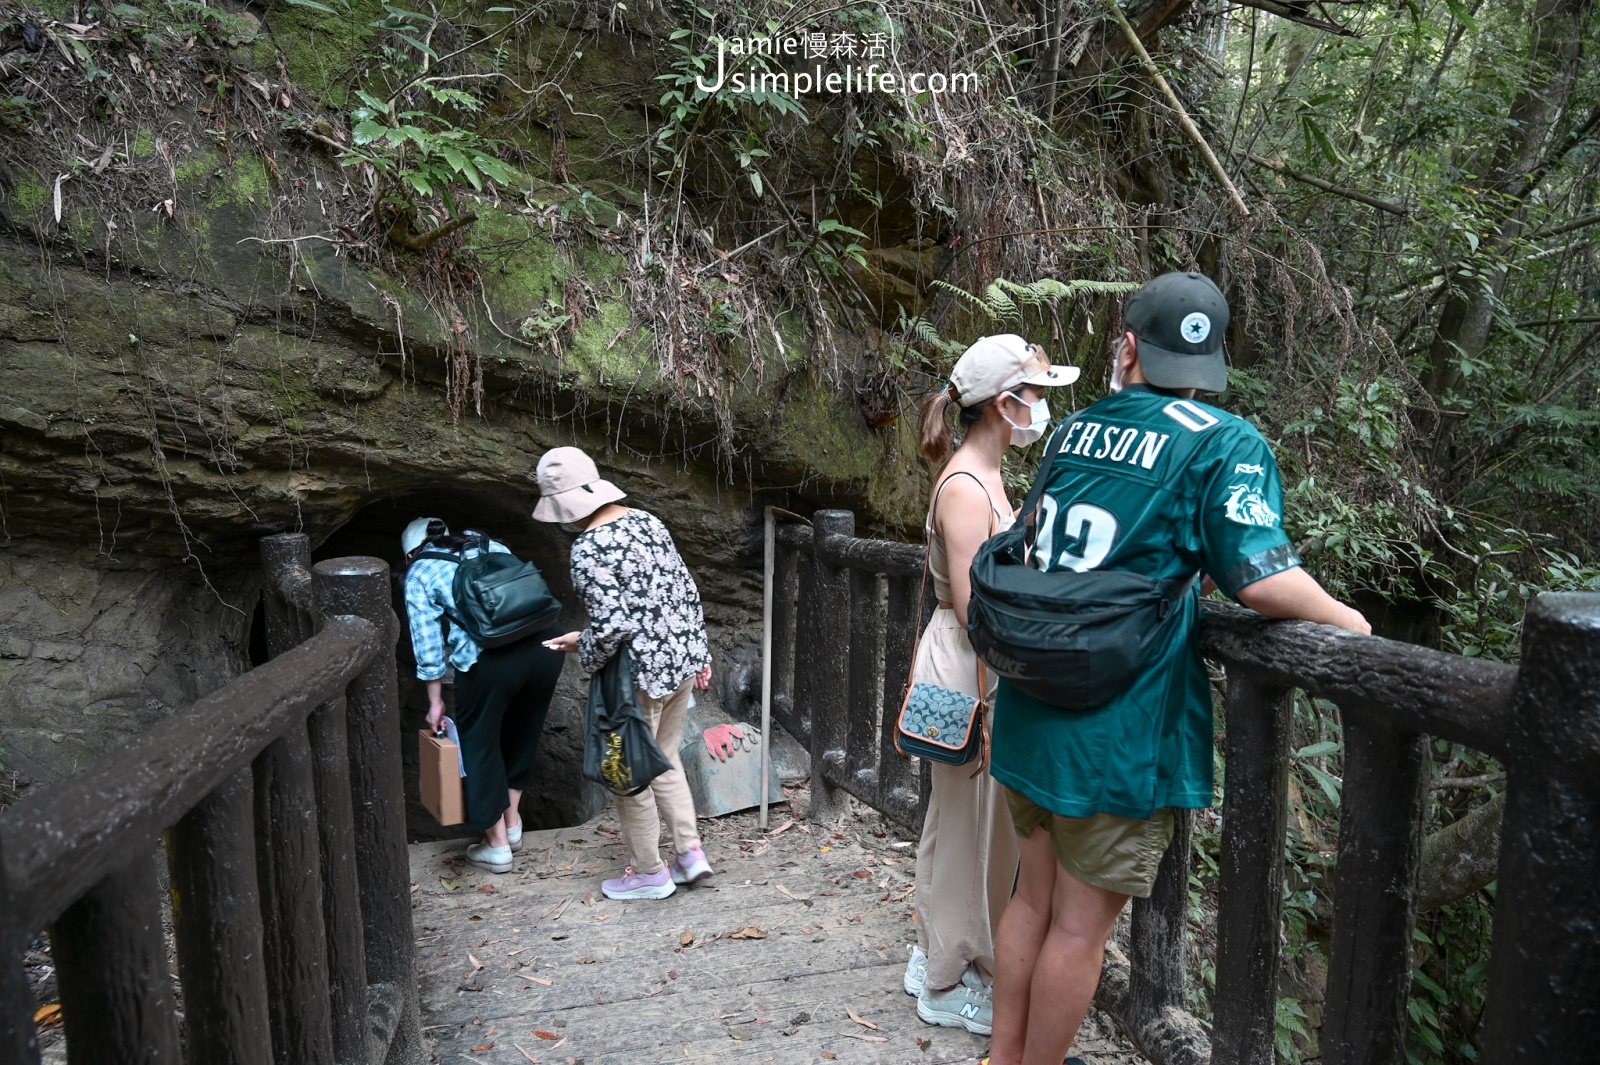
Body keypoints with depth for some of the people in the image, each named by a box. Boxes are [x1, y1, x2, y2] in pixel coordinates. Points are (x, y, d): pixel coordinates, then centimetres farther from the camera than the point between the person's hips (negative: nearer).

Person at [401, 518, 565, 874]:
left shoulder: (419, 574, 16)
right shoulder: (489, 545, 27)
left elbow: (428, 642, 12)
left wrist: (435, 702, 19)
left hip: (493, 656, -5)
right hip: (546, 640, 5)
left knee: (479, 742, 16)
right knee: (521, 735, 25)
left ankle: (497, 846, 25)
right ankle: (512, 823, 38)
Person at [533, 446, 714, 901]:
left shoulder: (588, 550, -20)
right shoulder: (646, 521, 4)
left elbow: (612, 626, -26)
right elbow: (687, 590, 8)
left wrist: (582, 649, -5)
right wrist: (699, 652, 16)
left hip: (640, 676, -8)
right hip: (682, 660, 8)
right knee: (665, 762, 23)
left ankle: (650, 873, 26)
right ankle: (691, 853, 27)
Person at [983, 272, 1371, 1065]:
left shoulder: (1074, 430, 6)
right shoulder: (1224, 443, -12)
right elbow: (1259, 579, -21)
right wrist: (1346, 619, -1)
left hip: (1031, 709, 6)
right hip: (1117, 730, -6)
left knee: (1034, 896, 21)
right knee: (1081, 923, 10)